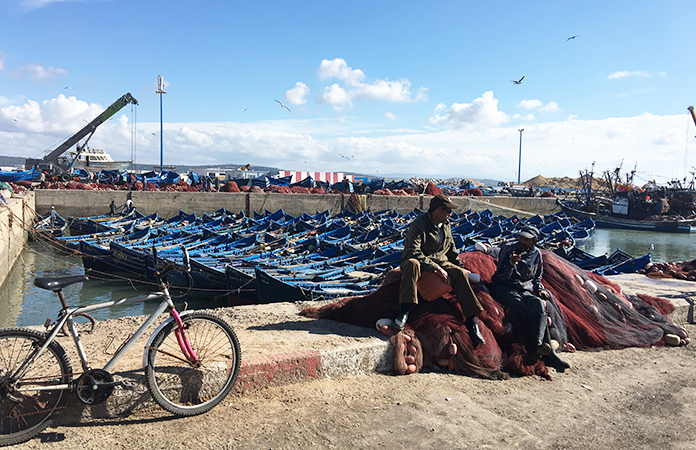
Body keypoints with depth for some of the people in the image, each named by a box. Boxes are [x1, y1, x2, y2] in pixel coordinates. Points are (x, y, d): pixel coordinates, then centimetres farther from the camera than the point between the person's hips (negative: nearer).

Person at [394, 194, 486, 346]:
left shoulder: (445, 225, 11)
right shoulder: (419, 224, -15)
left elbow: (451, 249, 24)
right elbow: (413, 252, -25)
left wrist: (461, 266, 12)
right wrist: (436, 268, -29)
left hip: (440, 262, 6)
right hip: (420, 262, -5)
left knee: (460, 273, -22)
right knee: (412, 264, -40)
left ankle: (471, 321, -19)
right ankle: (404, 311, -41)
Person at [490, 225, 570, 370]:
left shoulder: (536, 254, 12)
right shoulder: (508, 249, -2)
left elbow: (537, 278, 26)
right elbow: (501, 276, -8)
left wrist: (540, 289, 5)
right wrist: (511, 264, -28)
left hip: (524, 291, 4)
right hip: (503, 289, -4)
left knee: (538, 304, -32)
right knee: (526, 308, -32)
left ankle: (536, 346, -46)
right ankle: (547, 353, -36)